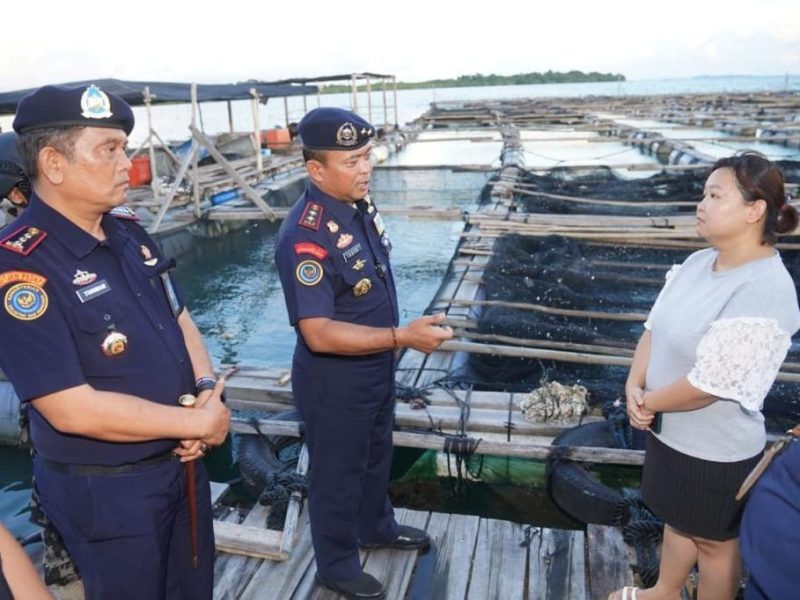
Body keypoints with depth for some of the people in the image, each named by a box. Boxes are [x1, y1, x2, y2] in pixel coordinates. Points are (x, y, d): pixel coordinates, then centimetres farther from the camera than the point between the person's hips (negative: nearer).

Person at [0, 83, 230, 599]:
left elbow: (180, 320, 8)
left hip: (182, 463, 7)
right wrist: (200, 422, -19)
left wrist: (207, 391, -10)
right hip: (104, 491, -7)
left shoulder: (128, 230, 0)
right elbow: (73, 410, -27)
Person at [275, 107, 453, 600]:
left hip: (377, 367, 8)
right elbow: (318, 333, -32)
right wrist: (403, 337, -33)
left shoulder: (360, 203, -3)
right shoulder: (306, 238, -30)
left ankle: (377, 527, 54)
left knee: (377, 455, 28)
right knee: (337, 473, 15)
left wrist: (393, 345, 14)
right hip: (334, 381, -8)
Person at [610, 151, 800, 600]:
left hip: (715, 448, -8)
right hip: (670, 430, 8)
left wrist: (648, 402, -12)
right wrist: (634, 387, -12)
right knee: (678, 519, 29)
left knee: (714, 539, 17)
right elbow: (654, 328, 3)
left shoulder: (763, 291, -27)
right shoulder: (700, 261, -1)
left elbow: (707, 385, -28)